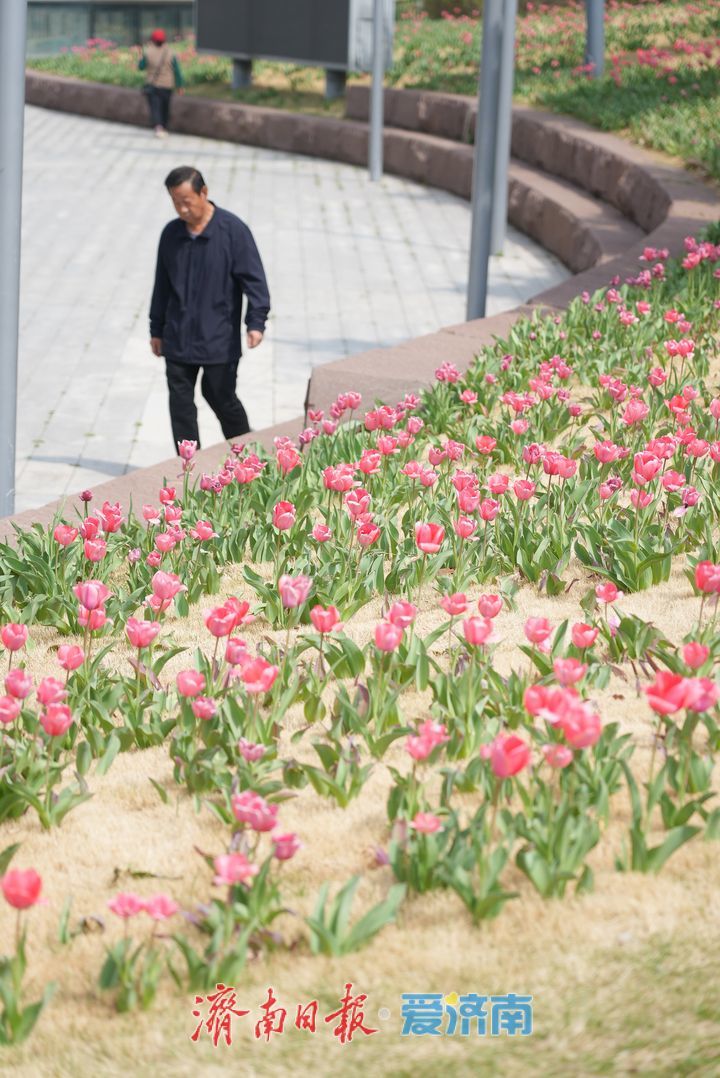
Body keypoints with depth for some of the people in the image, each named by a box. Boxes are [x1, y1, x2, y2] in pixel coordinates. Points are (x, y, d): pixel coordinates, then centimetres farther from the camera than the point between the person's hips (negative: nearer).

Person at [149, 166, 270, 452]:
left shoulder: (233, 230, -9)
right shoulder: (171, 233, 6)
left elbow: (254, 278, -9)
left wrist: (256, 321, -18)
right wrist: (157, 329, 18)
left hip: (219, 341, -4)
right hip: (178, 340, 4)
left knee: (221, 397, 5)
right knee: (180, 403, 3)